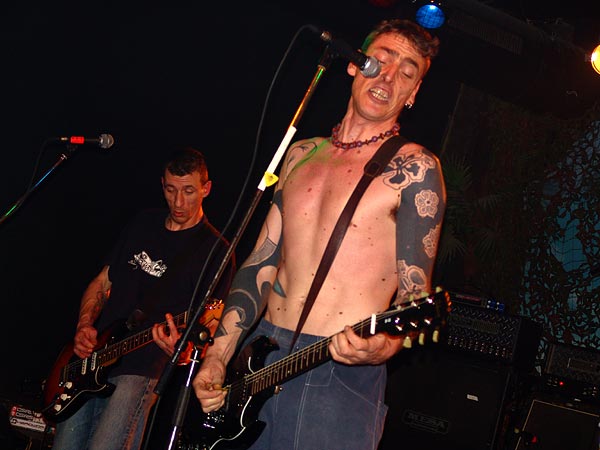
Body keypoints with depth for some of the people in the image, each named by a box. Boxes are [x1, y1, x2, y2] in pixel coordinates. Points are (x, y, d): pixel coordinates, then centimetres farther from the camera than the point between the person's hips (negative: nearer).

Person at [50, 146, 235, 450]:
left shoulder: (215, 250, -4)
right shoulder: (143, 223, 14)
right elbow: (101, 283, 20)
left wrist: (180, 348, -30)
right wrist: (84, 326, 2)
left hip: (141, 369, -6)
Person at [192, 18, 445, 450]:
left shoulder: (413, 168, -4)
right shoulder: (302, 155, 13)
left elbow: (415, 292, -8)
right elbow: (262, 263, 13)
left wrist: (386, 345, -28)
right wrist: (218, 356, 6)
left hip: (339, 373, -5)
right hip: (256, 358, 5)